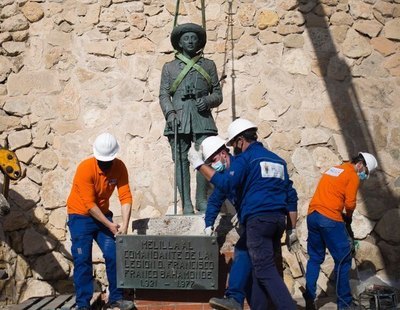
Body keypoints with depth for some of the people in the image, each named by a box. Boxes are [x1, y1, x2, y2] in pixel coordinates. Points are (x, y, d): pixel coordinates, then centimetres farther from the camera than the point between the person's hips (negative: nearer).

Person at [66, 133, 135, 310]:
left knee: (113, 255, -2)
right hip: (80, 216, -4)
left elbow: (125, 197, -15)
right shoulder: (85, 169, -24)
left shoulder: (119, 167, -11)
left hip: (102, 214, 4)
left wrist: (125, 225, -26)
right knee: (83, 260, -7)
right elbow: (89, 205, -23)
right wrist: (110, 225, -21)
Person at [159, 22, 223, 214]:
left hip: (202, 118, 0)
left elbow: (218, 94, 17)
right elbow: (164, 94, 10)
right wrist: (170, 113, -8)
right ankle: (186, 204, -3)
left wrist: (208, 101, -5)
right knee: (181, 160, -5)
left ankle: (202, 200, 1)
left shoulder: (208, 65, 19)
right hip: (178, 119, 0)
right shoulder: (169, 67, 18)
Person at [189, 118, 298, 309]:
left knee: (265, 270, -8)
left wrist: (199, 164, -8)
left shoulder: (245, 158, -2)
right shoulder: (278, 160, 20)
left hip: (258, 218, -8)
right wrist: (292, 228, 21)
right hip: (279, 219, 8)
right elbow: (291, 195, 19)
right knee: (260, 266, 14)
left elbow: (226, 184, -16)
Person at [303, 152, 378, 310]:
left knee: (315, 259, 13)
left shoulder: (332, 169, 23)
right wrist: (348, 217, 13)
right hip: (330, 218, -8)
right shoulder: (352, 176, -1)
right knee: (343, 259, 3)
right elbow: (350, 203, -7)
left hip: (312, 215, 8)